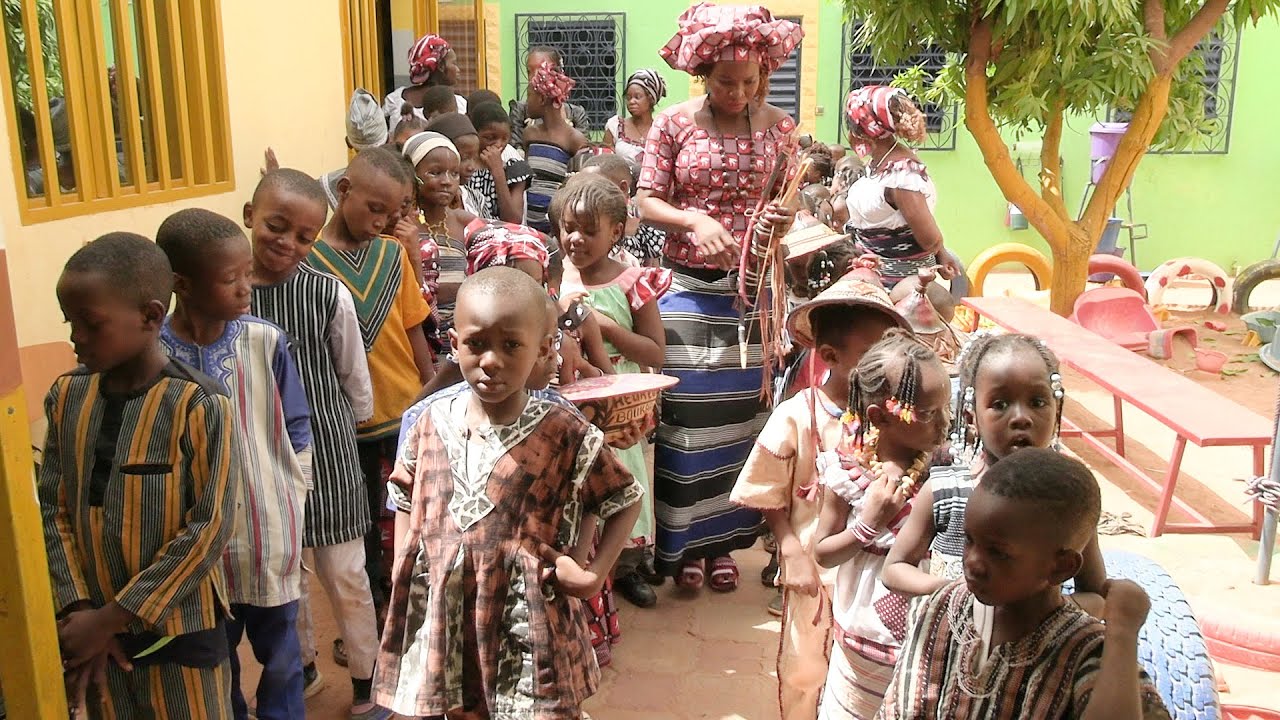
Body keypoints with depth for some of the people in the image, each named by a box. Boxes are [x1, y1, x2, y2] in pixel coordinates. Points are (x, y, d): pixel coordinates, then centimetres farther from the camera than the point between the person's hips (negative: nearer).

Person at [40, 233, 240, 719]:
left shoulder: (198, 406, -18)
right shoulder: (67, 398, -1)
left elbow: (210, 530, -18)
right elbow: (53, 509, 2)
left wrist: (111, 618, -14)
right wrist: (77, 610, -9)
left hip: (178, 627, -4)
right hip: (92, 627, 4)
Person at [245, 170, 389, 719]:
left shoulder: (330, 296, -14)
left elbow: (356, 381, -2)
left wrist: (333, 428, 7)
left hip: (325, 452, -3)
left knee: (344, 575, 9)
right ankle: (304, 667, 42)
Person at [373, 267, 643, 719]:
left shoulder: (564, 435, -11)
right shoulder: (433, 424, 0)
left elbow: (626, 499, -1)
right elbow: (407, 499, 15)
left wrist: (596, 573, -10)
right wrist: (403, 564, 4)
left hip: (530, 634, -3)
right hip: (442, 629, 4)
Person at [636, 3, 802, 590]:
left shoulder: (778, 127, 2)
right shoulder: (673, 124, -3)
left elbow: (787, 201, 10)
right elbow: (646, 202, -4)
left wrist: (784, 218, -14)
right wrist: (695, 221, -22)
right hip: (687, 287, -2)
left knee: (739, 413, 8)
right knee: (686, 414, 2)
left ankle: (723, 540, 24)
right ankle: (684, 543, 18)